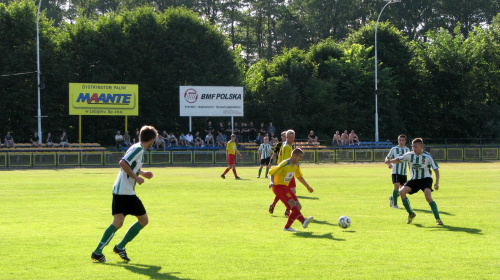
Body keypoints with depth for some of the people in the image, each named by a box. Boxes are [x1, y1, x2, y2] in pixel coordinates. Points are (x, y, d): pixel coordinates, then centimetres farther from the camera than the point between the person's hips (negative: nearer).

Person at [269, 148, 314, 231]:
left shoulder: (296, 166, 8)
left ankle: (287, 227, 4)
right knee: (292, 203, -28)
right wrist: (272, 182, -36)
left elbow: (299, 176, 25)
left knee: (298, 207, 0)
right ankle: (303, 221, -45)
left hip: (286, 187, 9)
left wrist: (308, 186, 29)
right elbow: (272, 173, -18)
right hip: (278, 186, -9)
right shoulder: (284, 164, -18)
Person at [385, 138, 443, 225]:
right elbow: (399, 160, 9)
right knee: (402, 192, -16)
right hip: (414, 180, 4)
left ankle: (438, 219, -17)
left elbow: (436, 169, -9)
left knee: (428, 197, -27)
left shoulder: (427, 157, -13)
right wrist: (390, 161, -13)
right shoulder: (409, 155, -4)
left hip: (426, 179, -4)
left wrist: (437, 183, -19)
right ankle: (411, 214, 2)